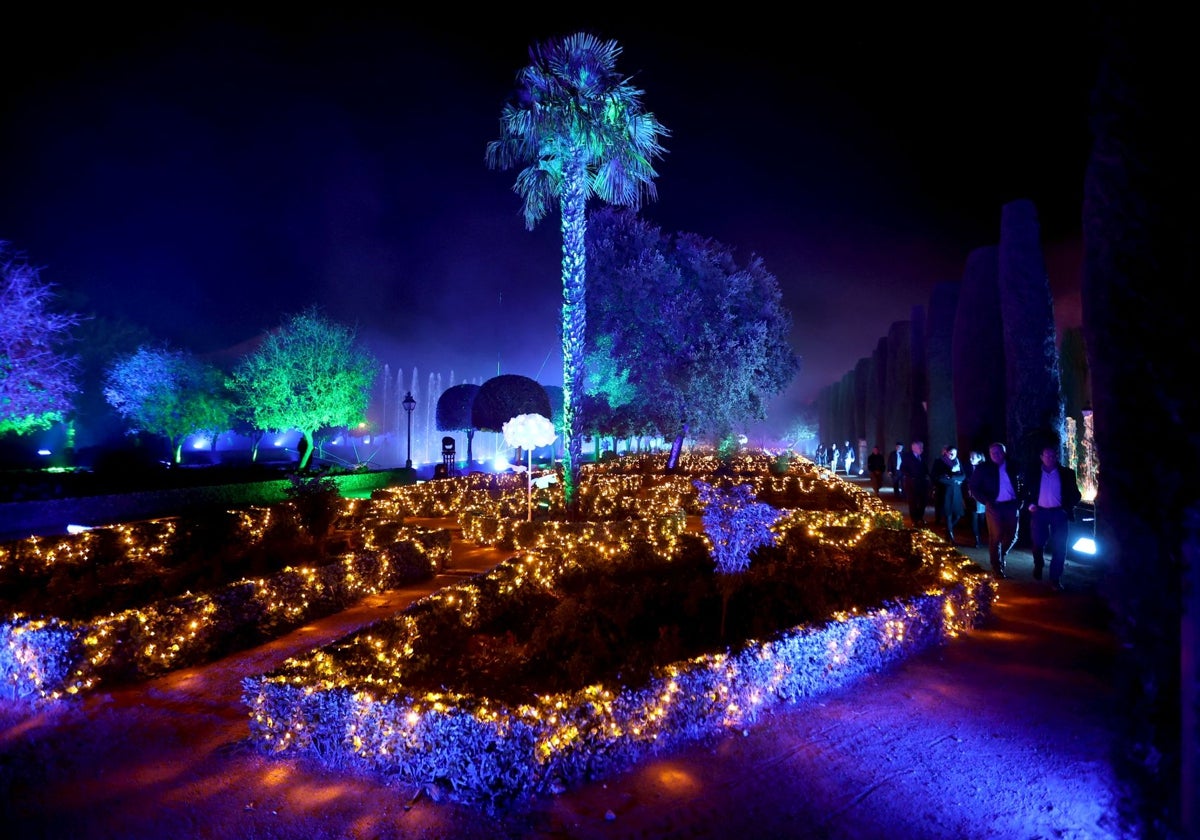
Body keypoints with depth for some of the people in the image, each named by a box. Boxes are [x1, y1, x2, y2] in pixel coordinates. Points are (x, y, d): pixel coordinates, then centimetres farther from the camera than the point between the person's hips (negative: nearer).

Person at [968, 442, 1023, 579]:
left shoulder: (1012, 467, 7)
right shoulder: (983, 468, 0)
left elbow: (1020, 485, 14)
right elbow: (974, 488, -1)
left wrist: (1019, 501, 0)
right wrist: (986, 501, -11)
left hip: (1011, 506, 3)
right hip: (994, 506, -3)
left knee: (1012, 536, 8)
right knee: (995, 537, 1)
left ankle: (1001, 556, 35)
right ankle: (997, 568, 12)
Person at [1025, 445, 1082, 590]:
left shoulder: (1066, 473, 3)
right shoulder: (1034, 474, 4)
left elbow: (1075, 494, 5)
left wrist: (1068, 507, -8)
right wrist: (1030, 504, -5)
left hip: (1059, 513, 0)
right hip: (1039, 512, 0)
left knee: (1059, 547, -1)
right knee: (1038, 543, 3)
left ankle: (1055, 579, 8)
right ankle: (1038, 566, 33)